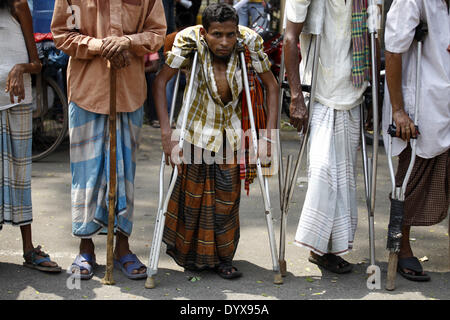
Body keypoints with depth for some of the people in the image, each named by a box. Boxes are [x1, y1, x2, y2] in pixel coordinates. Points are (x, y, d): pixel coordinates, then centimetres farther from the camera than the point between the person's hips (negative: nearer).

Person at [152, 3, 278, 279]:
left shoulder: (249, 42, -18)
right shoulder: (190, 41, -23)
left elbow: (272, 86, -10)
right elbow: (160, 83, -20)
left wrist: (268, 137, -15)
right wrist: (166, 133, -27)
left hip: (231, 132, 2)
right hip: (196, 130, -2)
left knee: (228, 195, 4)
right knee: (192, 191, 7)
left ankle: (221, 257, 21)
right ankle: (186, 250, 31)